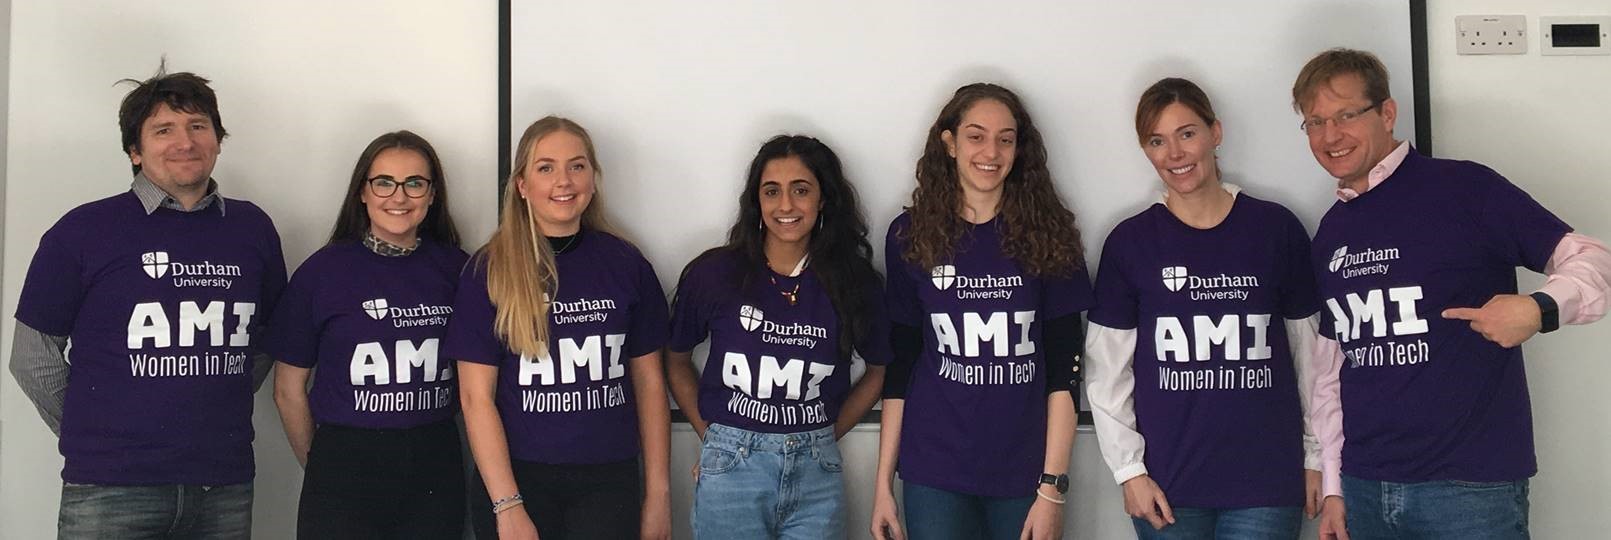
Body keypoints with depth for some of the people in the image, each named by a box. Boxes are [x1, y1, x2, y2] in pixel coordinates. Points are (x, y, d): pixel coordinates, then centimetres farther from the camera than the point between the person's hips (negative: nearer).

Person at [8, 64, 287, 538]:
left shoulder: (252, 227, 6)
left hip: (225, 484, 3)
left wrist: (211, 407, 11)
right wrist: (93, 435, 3)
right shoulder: (83, 230, -3)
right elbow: (34, 355, 2)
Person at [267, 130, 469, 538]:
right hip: (345, 468, -2)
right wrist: (319, 466, 8)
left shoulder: (456, 269, 1)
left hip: (436, 472, 2)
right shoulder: (324, 270, -4)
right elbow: (289, 389, 3)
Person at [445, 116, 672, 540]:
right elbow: (476, 396, -6)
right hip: (518, 480, -1)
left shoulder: (626, 265, 2)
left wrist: (658, 491, 3)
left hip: (610, 483, 2)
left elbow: (649, 381, 6)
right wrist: (508, 506, -12)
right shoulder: (489, 270, -4)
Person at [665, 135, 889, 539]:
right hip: (731, 470, -1)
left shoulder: (855, 282, -1)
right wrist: (712, 436, 3)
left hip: (817, 475, 1)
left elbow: (879, 371, 11)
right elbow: (676, 362, 9)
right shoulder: (714, 274, -4)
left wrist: (823, 438, 5)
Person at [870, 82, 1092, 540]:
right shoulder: (911, 235, 1)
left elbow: (1062, 370, -3)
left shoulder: (1048, 235, -1)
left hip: (1026, 472, 0)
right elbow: (900, 365, 5)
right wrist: (883, 483, 3)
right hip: (935, 474, 0)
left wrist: (1052, 486, -9)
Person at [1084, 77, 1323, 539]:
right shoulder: (1129, 242, 1)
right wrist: (1129, 470, -3)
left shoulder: (1276, 229, 1)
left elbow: (1310, 353, 7)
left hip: (1266, 483, 0)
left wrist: (1317, 457, 7)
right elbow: (1107, 371, 2)